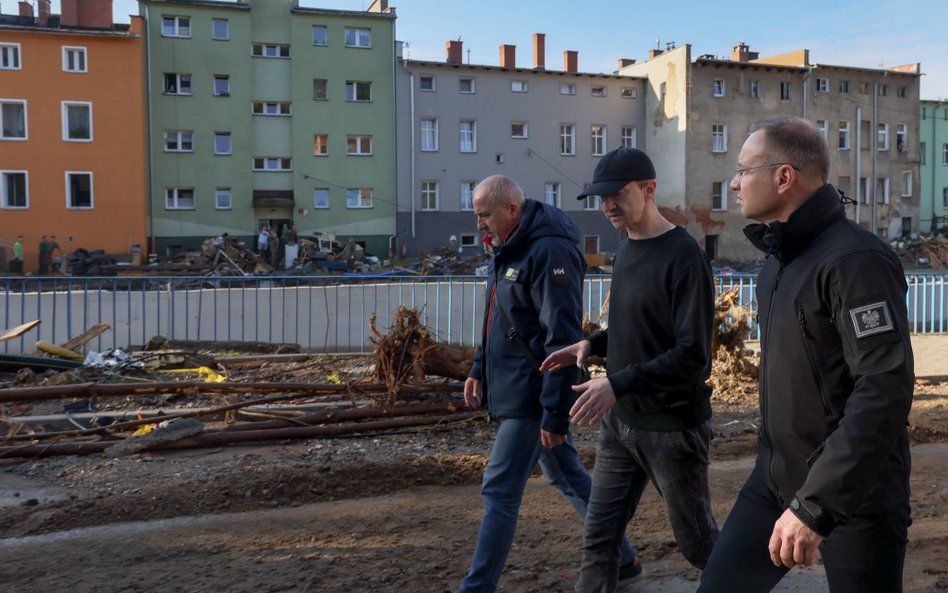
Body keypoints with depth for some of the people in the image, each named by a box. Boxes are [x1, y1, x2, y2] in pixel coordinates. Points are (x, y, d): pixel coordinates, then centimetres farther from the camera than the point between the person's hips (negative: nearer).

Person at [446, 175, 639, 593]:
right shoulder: (509, 250, 12)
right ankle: (621, 558, 34)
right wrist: (479, 368, 16)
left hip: (533, 395, -10)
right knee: (568, 478, 19)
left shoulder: (549, 251, -19)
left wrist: (555, 413, -24)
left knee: (499, 492, -5)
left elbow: (562, 339, -24)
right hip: (516, 390, 10)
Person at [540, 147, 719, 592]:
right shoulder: (625, 248, 8)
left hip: (673, 427, -7)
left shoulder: (684, 257, -18)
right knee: (598, 539, 9)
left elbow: (693, 355, -22)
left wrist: (617, 384, -29)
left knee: (697, 543, 13)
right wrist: (592, 343, 3)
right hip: (620, 422, 7)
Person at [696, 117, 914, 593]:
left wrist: (813, 504, -30)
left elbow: (884, 391, -27)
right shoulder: (777, 259, 10)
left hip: (855, 494, -7)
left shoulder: (855, 260, -19)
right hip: (775, 478, 8)